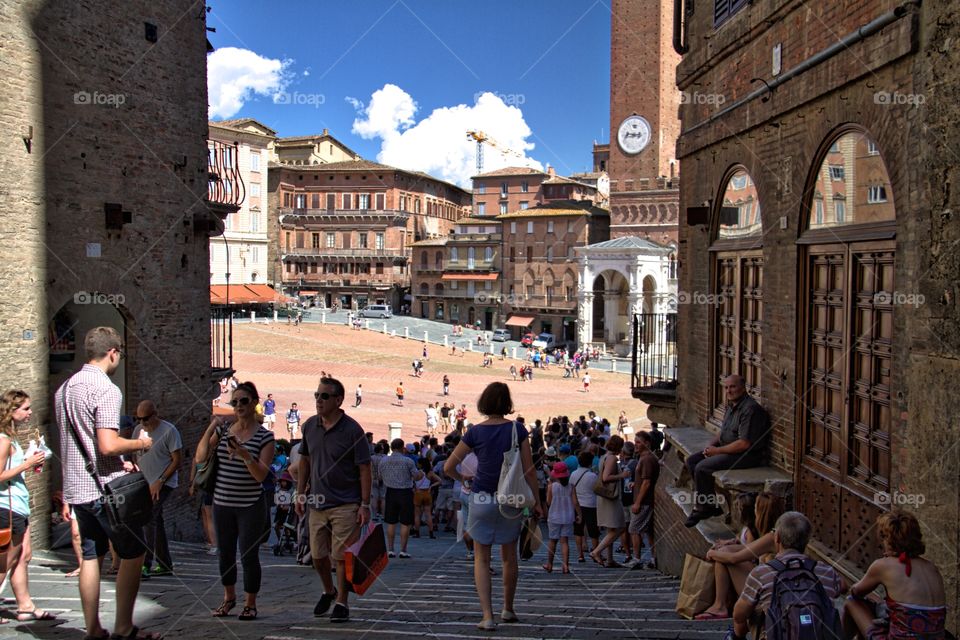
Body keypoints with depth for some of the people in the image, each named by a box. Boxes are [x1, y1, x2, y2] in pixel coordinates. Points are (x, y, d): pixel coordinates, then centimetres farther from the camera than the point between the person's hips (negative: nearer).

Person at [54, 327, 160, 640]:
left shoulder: (64, 389, 12)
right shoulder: (106, 389, -17)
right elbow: (108, 446, -25)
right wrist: (140, 444, -6)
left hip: (76, 488, 8)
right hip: (106, 488, -8)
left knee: (91, 557, 13)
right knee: (133, 554, 3)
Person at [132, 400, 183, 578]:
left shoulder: (169, 431, -12)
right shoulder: (138, 430, 6)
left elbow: (177, 460, -13)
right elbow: (136, 455, 17)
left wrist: (160, 481, -18)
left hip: (164, 483, -7)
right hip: (145, 483, 7)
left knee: (149, 519, -16)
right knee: (156, 522, 11)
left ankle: (145, 566, -15)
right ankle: (165, 565, 19)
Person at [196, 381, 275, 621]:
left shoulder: (265, 437, -6)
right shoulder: (223, 430, 4)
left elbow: (260, 475, -12)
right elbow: (200, 457, -5)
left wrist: (244, 454, -28)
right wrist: (210, 428, -14)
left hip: (250, 506, -4)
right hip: (222, 504, 4)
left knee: (248, 556, -1)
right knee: (224, 554, 14)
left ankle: (250, 603, 18)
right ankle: (229, 597, 35)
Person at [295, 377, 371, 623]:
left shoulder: (352, 430, -12)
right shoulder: (310, 426, 4)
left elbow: (365, 469, -10)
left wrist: (365, 505, -13)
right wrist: (300, 494, 10)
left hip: (345, 505, -5)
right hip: (317, 504, 5)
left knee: (341, 556, 0)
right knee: (317, 555, 12)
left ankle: (341, 602, 16)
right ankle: (328, 591, 38)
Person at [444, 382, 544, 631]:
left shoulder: (476, 431, -6)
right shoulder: (517, 429, -5)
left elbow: (448, 467, -3)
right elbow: (529, 470, -3)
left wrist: (463, 480, 15)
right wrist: (537, 501, 5)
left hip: (481, 499, -1)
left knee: (481, 558, 8)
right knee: (509, 556, 17)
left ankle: (487, 617, 0)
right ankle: (507, 609, 31)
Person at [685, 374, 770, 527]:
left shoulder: (750, 409, -22)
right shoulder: (732, 405, 11)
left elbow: (744, 444, -26)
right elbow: (723, 432, 23)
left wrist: (717, 450, -17)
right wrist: (712, 446, 3)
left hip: (747, 455, -10)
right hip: (728, 449, 11)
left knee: (701, 468, -21)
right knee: (691, 461, 4)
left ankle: (703, 509, -3)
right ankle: (711, 503, 6)